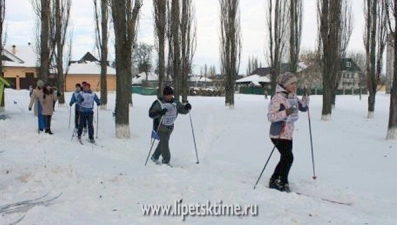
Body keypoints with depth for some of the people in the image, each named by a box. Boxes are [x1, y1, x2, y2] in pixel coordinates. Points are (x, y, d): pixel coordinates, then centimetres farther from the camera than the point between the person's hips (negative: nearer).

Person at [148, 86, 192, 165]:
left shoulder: (175, 102, -1)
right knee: (164, 143, -12)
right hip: (161, 127, -6)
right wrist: (160, 113, -36)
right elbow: (151, 114, -19)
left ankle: (154, 157, 37)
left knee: (163, 143, 17)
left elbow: (183, 110, 6)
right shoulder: (158, 103, -15)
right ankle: (166, 161, 1)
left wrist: (187, 107, -17)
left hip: (170, 127, 6)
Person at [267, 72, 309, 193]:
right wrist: (285, 113, -34)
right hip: (278, 134, -8)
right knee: (288, 158, -7)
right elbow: (270, 116, -22)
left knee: (285, 159, 14)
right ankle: (283, 183, 11)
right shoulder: (278, 98, -17)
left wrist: (305, 96, 1)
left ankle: (274, 181, 29)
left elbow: (303, 108, 17)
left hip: (288, 133, 8)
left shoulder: (293, 96, 7)